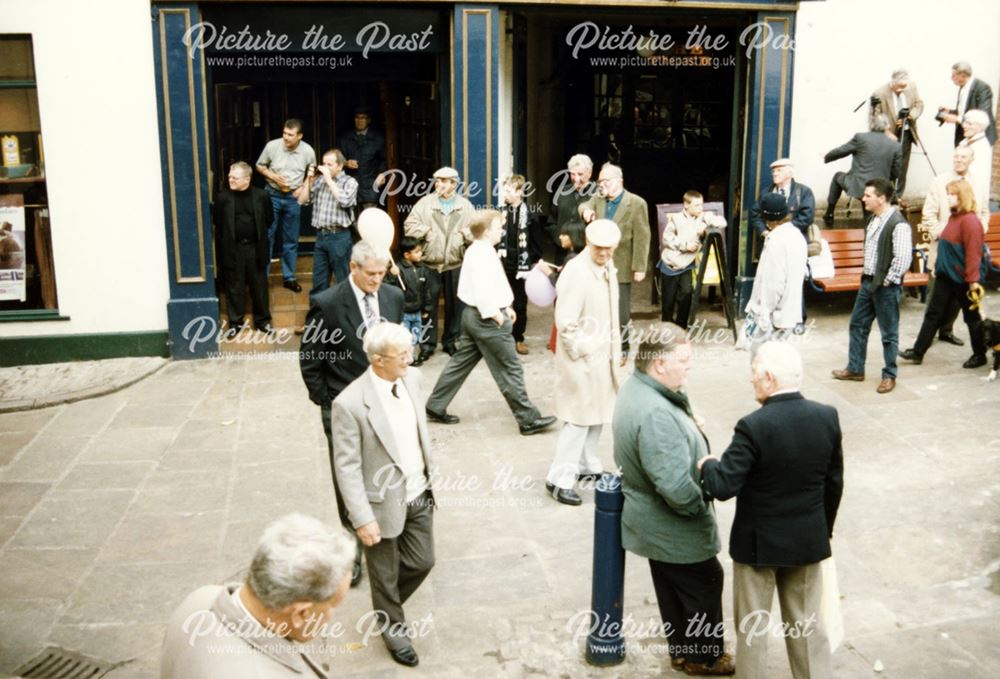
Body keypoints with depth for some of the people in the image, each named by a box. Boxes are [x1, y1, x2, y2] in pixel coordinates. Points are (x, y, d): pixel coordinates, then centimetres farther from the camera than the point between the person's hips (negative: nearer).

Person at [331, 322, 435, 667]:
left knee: (422, 562, 18)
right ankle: (393, 627, 42)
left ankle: (387, 603, 48)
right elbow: (347, 467, -21)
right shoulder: (350, 403, -26)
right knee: (385, 574, 15)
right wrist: (362, 519, -21)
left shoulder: (413, 379, -6)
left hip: (419, 494, 6)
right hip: (384, 503, -6)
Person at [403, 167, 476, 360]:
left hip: (455, 264, 1)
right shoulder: (425, 202, 2)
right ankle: (428, 342, 13)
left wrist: (462, 235, -15)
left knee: (455, 304, 9)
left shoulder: (465, 205, 6)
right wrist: (427, 232, -13)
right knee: (428, 304, 3)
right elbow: (410, 226, -3)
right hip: (430, 263, -1)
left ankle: (451, 341, 23)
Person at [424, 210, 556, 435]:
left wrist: (504, 307, 16)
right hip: (487, 318, -10)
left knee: (460, 362, 16)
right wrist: (496, 314, -16)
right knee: (510, 369, -2)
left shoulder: (475, 251, 12)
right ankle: (528, 419, 6)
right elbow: (483, 293, -27)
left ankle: (436, 407, 23)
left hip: (473, 315, 10)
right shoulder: (484, 255, -21)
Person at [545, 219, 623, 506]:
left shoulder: (607, 267, 6)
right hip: (583, 358, -9)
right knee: (580, 417, -4)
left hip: (604, 355, 9)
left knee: (598, 413, 18)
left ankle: (587, 465, 33)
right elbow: (565, 321, -23)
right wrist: (582, 353, -17)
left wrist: (614, 348, 14)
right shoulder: (576, 271, -22)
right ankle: (559, 479, 4)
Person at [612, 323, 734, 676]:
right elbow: (677, 488, -35)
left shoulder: (635, 386, -3)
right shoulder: (656, 414, -36)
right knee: (705, 584, 13)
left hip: (655, 522, 9)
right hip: (673, 527, -9)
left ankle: (682, 648, 42)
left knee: (673, 587, 24)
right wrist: (702, 503, -16)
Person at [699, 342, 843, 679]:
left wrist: (707, 465, -5)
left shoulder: (753, 426, -26)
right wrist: (825, 529, 16)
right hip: (808, 540, 5)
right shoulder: (827, 417, -9)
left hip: (759, 542, -5)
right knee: (808, 623, 21)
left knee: (751, 626, 14)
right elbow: (834, 483, 2)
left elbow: (723, 487, -27)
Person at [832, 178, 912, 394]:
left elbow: (903, 259, -24)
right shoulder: (874, 219, 7)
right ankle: (855, 369, 27)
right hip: (868, 281, 9)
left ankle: (889, 376, 18)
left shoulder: (898, 224, -20)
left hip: (886, 286, -9)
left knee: (889, 333, 5)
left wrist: (887, 281, -17)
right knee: (857, 325, 15)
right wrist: (866, 271, 12)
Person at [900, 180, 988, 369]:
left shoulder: (970, 221, -19)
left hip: (962, 280, -9)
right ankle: (918, 352, 13)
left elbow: (973, 253, -22)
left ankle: (980, 355, 24)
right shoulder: (954, 217, 9)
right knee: (933, 313, 8)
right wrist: (938, 267, 19)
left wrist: (973, 280, -22)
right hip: (945, 276, 9)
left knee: (972, 317, 8)